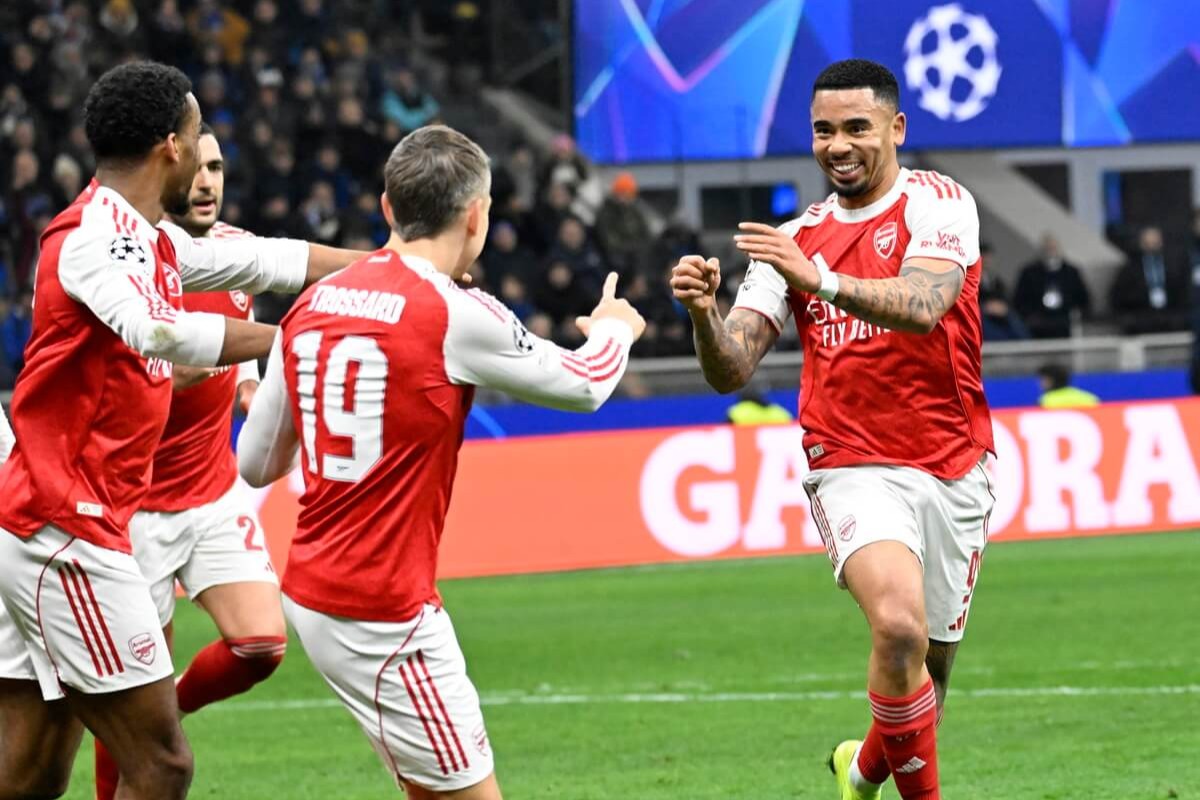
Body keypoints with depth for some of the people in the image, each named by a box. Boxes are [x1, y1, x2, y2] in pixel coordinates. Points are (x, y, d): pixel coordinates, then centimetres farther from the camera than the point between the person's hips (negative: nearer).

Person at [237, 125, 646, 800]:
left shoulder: (311, 305, 5)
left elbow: (256, 464, 11)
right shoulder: (456, 315, -14)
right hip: (382, 611, -8)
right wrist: (613, 329, 24)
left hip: (311, 588, 8)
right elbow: (583, 385, 1)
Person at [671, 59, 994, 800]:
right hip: (854, 469, 0)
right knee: (900, 626, -28)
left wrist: (818, 280, -37)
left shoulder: (939, 203, -4)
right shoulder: (795, 241, 8)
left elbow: (922, 307, -24)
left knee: (928, 672, 11)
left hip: (952, 472, 0)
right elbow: (731, 370, 1)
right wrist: (704, 313, -20)